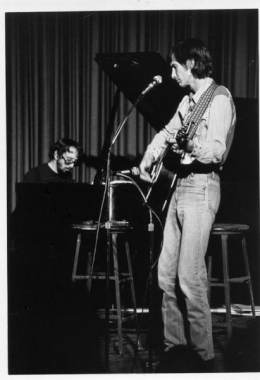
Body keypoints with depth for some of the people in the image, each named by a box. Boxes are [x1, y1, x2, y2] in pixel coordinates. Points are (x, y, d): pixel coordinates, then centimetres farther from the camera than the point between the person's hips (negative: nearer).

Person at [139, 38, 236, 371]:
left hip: (201, 186, -9)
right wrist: (147, 160, 17)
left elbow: (217, 151, -20)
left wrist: (190, 145, -38)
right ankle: (174, 340, 20)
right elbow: (166, 132, 29)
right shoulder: (188, 100, 16)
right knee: (166, 271, 9)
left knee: (189, 275, -11)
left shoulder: (219, 98, -9)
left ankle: (204, 353, -1)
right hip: (180, 185, 9)